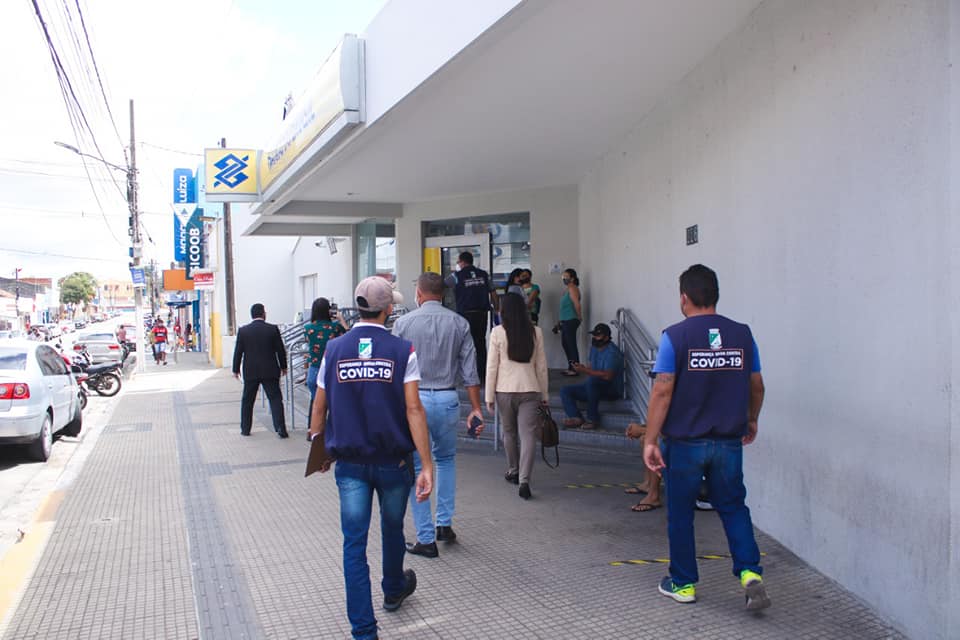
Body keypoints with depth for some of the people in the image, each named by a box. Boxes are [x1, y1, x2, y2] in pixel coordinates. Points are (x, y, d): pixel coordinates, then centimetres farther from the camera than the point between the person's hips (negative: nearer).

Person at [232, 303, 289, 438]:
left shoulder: (243, 330, -3)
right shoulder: (273, 329, -6)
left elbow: (238, 352, 1)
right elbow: (280, 350, -2)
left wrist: (236, 369, 12)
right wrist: (283, 367, 11)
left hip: (250, 372, 1)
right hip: (270, 371, -1)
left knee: (247, 401, 14)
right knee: (275, 399, 1)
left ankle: (245, 429, 21)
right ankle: (280, 429, -6)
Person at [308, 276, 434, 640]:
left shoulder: (334, 349, -2)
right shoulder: (403, 351, -9)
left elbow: (319, 407, 3)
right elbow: (413, 410, -15)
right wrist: (426, 466, -14)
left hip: (350, 463, 1)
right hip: (394, 461, 0)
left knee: (354, 543, 5)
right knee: (392, 529, 22)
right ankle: (394, 590, 47)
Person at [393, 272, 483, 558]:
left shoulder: (404, 323, -4)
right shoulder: (459, 323, 2)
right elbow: (470, 370, 1)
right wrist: (476, 409, 6)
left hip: (414, 400, -3)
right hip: (448, 399, 3)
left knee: (416, 468, 7)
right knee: (446, 459, 25)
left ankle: (426, 539, 11)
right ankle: (445, 524, 24)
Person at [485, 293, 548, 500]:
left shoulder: (498, 332, -6)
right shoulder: (535, 332, 1)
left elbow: (492, 366, -4)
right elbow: (541, 366, 5)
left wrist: (489, 396, 3)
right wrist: (544, 394, 15)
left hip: (505, 389, 0)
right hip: (530, 389, 1)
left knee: (509, 432, 18)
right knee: (528, 434, -1)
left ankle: (513, 472, 33)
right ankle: (524, 480, -12)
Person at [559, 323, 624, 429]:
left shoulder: (612, 352, -18)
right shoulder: (594, 348, 10)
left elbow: (608, 376, -31)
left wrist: (585, 371, -32)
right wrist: (582, 368, -4)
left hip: (613, 391, -9)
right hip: (594, 387, 9)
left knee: (592, 381, -39)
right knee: (565, 391, -3)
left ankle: (593, 419, -28)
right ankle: (576, 418, -24)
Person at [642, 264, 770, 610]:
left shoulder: (675, 336, -11)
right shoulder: (742, 334, 1)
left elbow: (662, 392, -14)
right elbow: (756, 386, 10)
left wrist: (649, 441, -10)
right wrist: (751, 421, 27)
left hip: (684, 443, -3)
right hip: (729, 442, 3)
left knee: (680, 514, 12)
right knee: (732, 506, 19)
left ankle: (683, 584, 22)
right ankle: (750, 573, 4)